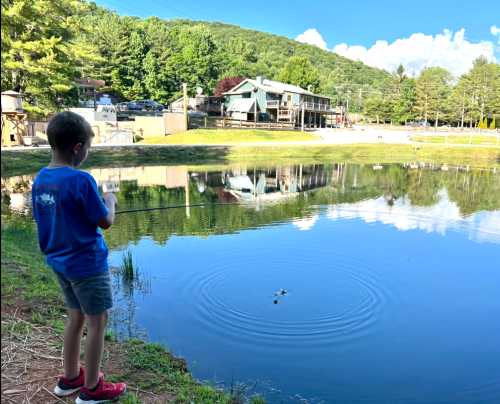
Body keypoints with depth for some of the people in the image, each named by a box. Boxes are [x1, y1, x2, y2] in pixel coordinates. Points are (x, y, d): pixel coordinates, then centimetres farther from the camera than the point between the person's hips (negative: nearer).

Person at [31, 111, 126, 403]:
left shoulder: (40, 179, 1)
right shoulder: (81, 180, -23)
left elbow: (50, 219, 10)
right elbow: (105, 222, -15)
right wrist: (110, 201, 2)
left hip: (59, 261, 8)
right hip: (87, 263, -8)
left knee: (76, 317, 21)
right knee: (98, 321, 7)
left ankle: (70, 378, 36)